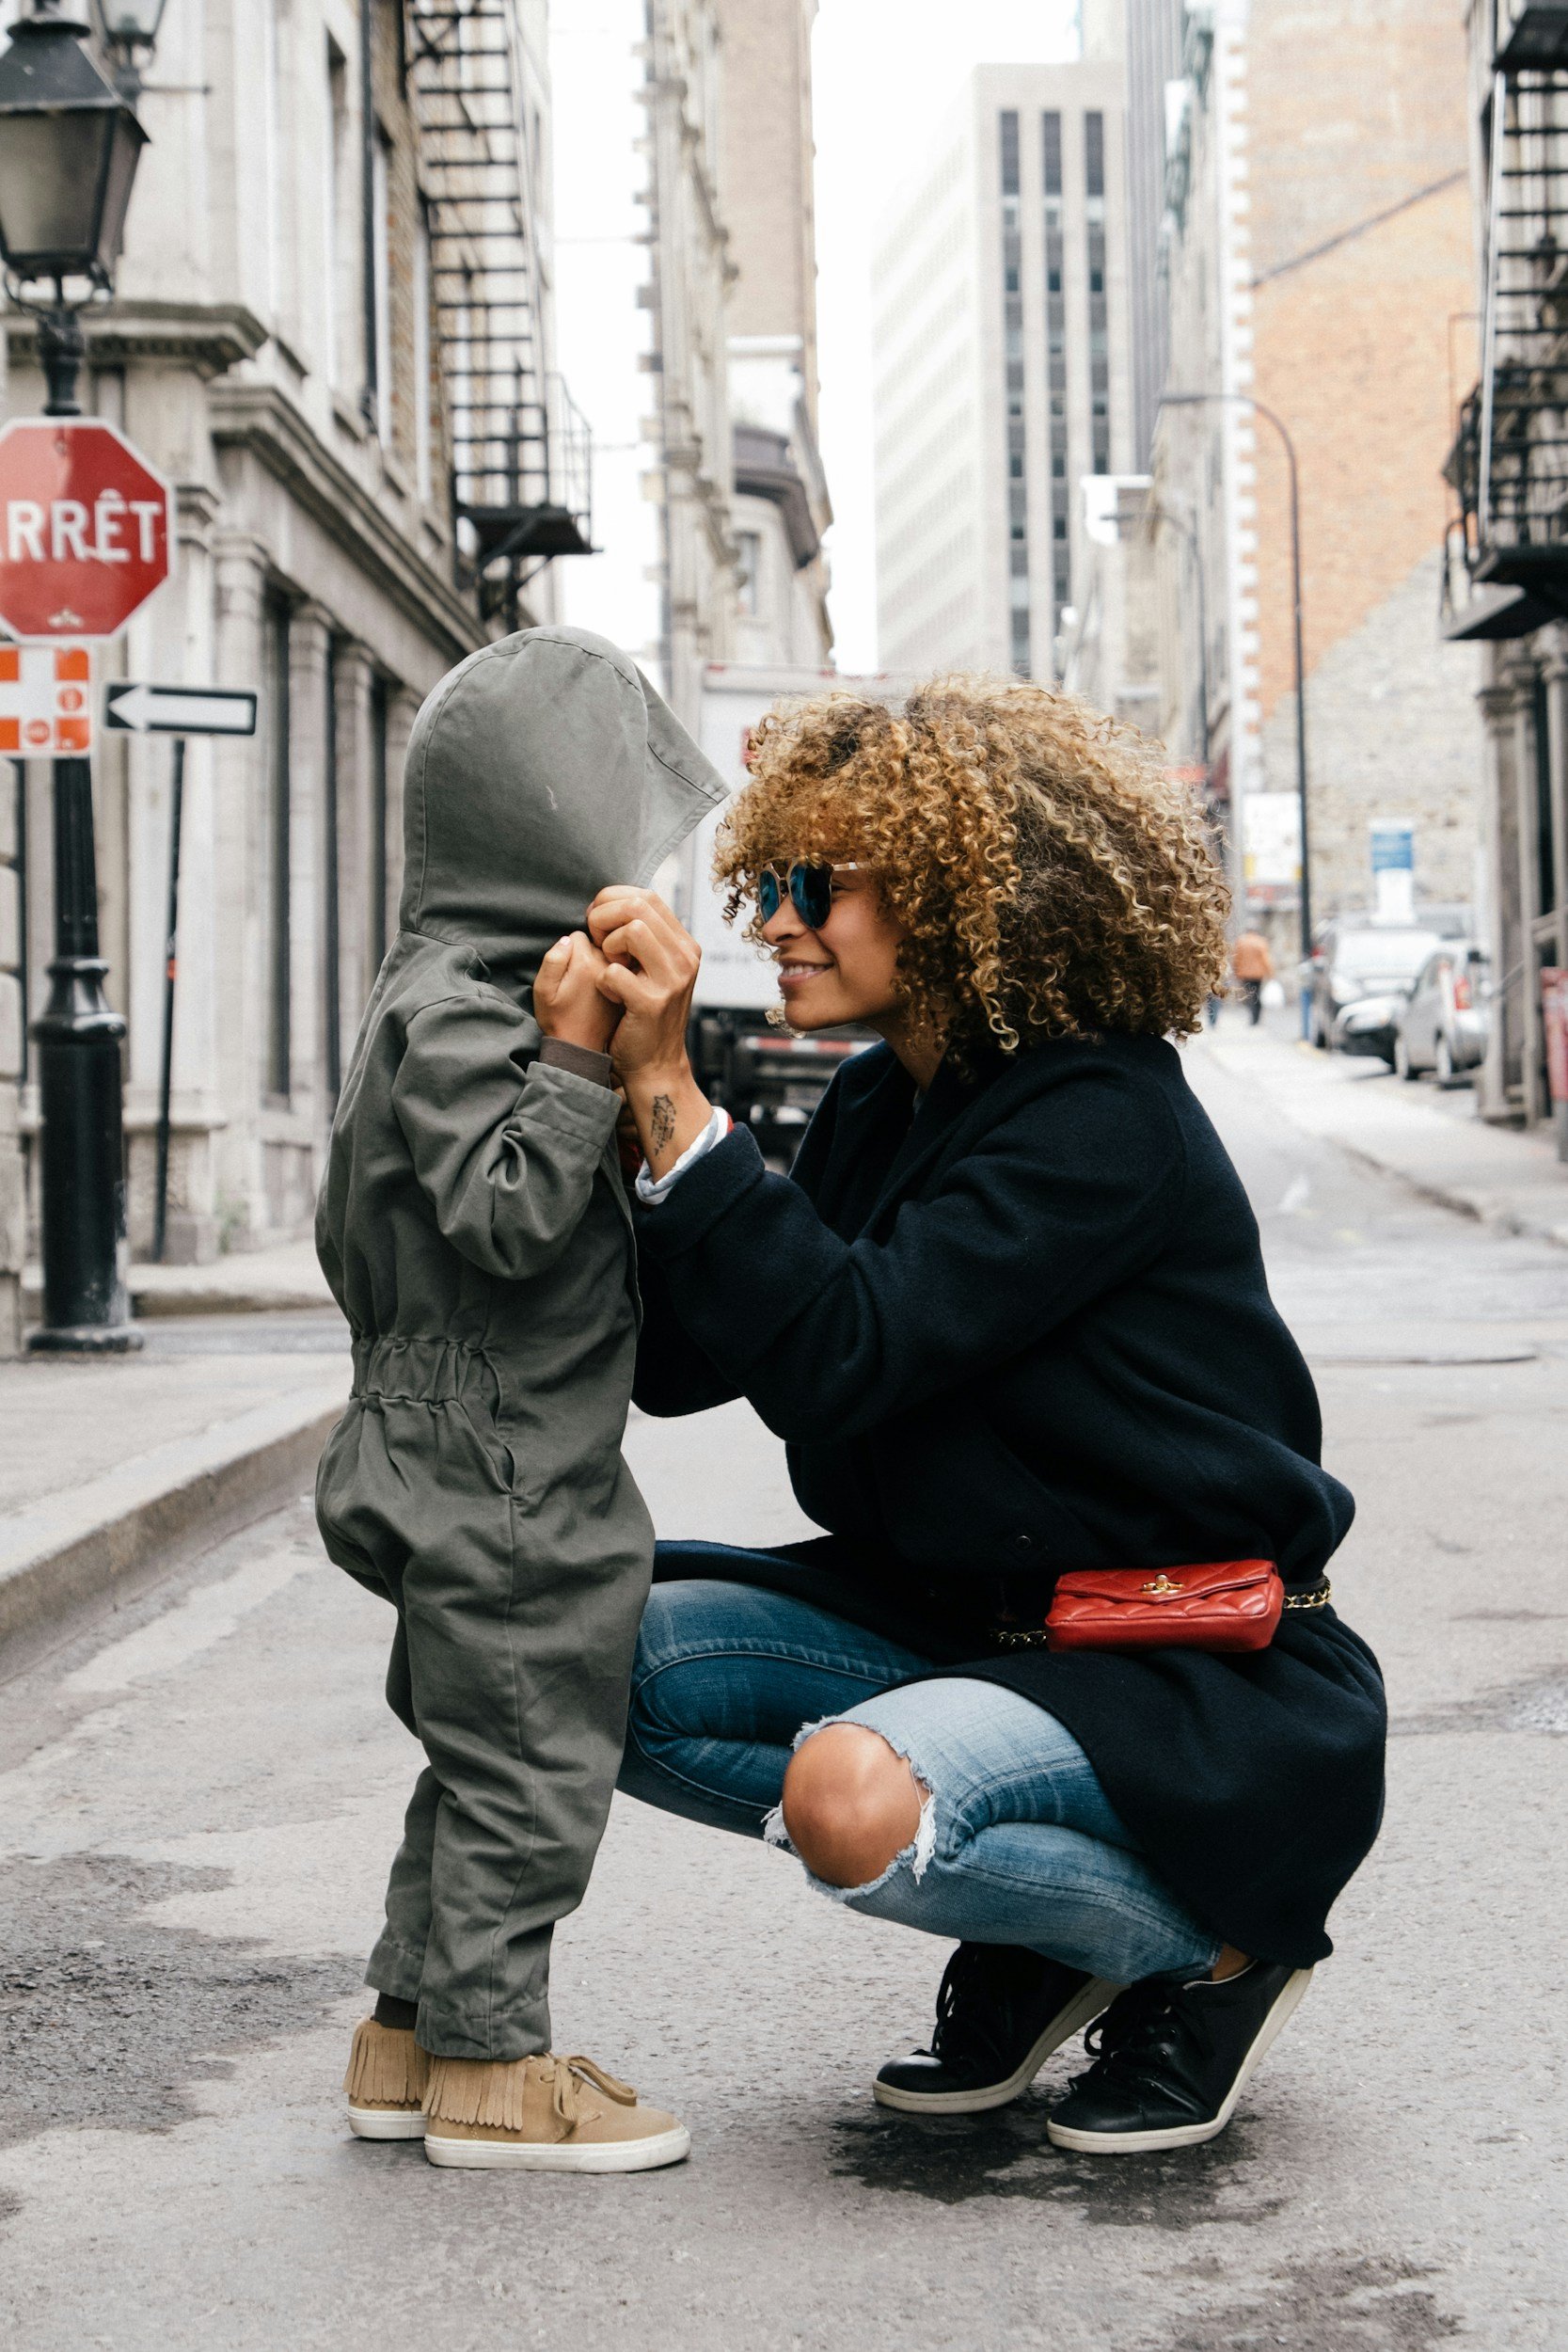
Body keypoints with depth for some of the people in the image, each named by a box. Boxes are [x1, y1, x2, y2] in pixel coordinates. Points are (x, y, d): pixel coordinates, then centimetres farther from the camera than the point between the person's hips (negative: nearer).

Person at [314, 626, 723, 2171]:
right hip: (499, 1476, -11)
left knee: (484, 1760, 17)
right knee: (526, 1763, -2)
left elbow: (351, 1241, 20)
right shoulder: (453, 1012, -18)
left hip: (477, 1466, 11)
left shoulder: (460, 998, 14)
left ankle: (411, 2037, 25)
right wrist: (575, 1058, -27)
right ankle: (488, 2065, 8)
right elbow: (504, 1219, -26)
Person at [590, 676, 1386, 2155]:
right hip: (962, 1621, 9)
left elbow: (840, 1355, -30)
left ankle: (1215, 1949, -4)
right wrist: (609, 1094, -9)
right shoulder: (875, 1107, 6)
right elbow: (679, 1363, 1)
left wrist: (668, 1092, -29)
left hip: (1194, 1682, -9)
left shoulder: (1103, 1118, -19)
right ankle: (1027, 1932, 5)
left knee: (853, 1798, -34)